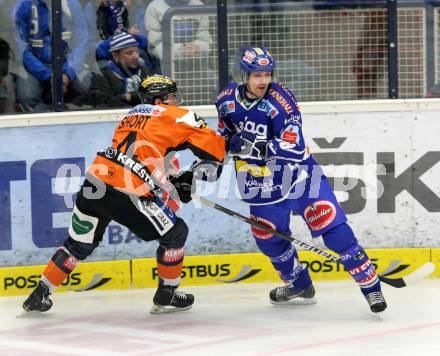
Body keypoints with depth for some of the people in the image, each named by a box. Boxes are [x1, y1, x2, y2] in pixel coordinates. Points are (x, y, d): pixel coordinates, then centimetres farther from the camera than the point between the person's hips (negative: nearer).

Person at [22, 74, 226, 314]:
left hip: (95, 181, 7)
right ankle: (167, 296, 20)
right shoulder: (172, 115, 5)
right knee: (175, 233, 11)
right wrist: (211, 163, 19)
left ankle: (40, 294, 25)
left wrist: (176, 183, 21)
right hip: (126, 194, -7)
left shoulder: (132, 116, 27)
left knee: (78, 243, 23)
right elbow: (210, 143, 0)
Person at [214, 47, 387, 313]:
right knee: (268, 237, 11)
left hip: (297, 173, -5)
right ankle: (299, 286, 34)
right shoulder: (228, 99, -5)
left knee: (332, 227, -14)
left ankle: (370, 284, -7)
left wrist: (254, 146, -37)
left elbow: (292, 148, -30)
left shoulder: (280, 100, -22)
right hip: (261, 179, 5)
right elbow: (224, 134, 17)